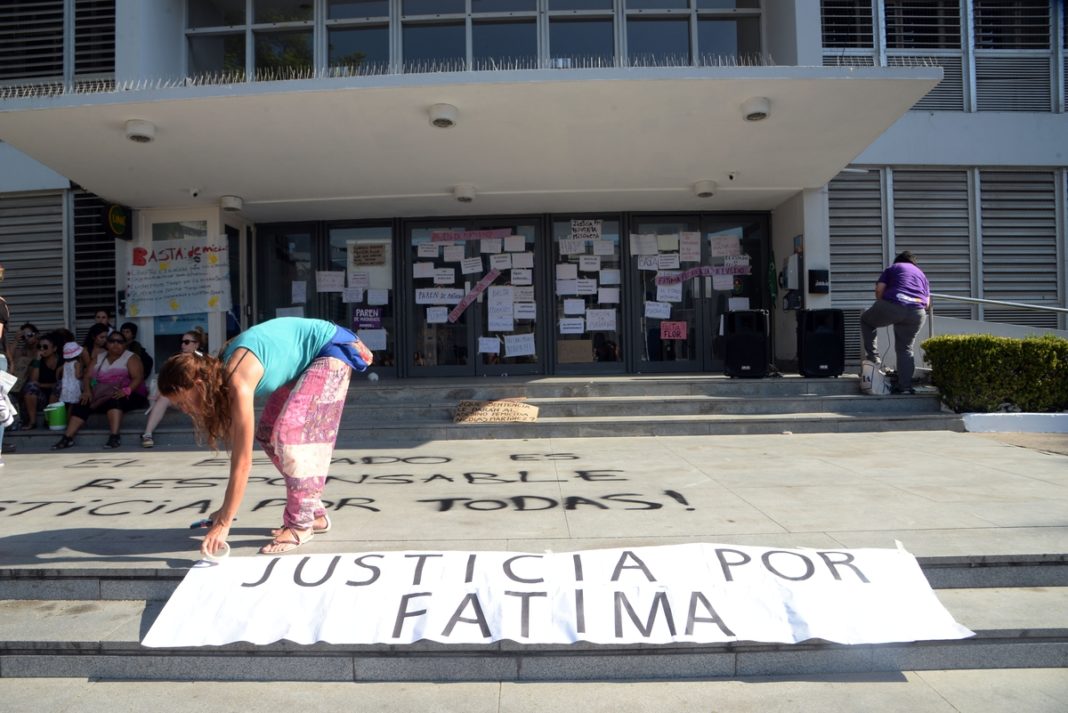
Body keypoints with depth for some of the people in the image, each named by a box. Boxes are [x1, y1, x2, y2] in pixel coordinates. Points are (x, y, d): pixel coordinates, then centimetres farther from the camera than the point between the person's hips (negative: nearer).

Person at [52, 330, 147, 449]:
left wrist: (126, 390, -31)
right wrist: (88, 390, -13)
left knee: (114, 400, -36)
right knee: (83, 405, -18)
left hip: (127, 396, -5)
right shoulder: (99, 358, 16)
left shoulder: (130, 357, 0)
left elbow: (138, 378, -13)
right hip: (101, 397, 5)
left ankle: (114, 436, -46)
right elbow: (88, 377, 8)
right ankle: (67, 437, -20)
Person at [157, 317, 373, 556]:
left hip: (330, 348, -9)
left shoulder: (238, 382, -30)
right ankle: (314, 513, 17)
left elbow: (242, 462, -28)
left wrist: (224, 523, -24)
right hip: (305, 360, 9)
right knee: (269, 435, 7)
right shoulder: (220, 372, -6)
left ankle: (300, 524, -4)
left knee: (291, 433, -17)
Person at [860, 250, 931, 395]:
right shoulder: (921, 273, 32)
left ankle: (872, 356, 12)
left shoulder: (892, 268, 22)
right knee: (905, 348, 12)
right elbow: (928, 303, 23)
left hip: (893, 305, -3)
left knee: (866, 321, 23)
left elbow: (879, 290, 8)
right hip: (917, 312, 3)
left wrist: (882, 307, 24)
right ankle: (905, 386, 7)